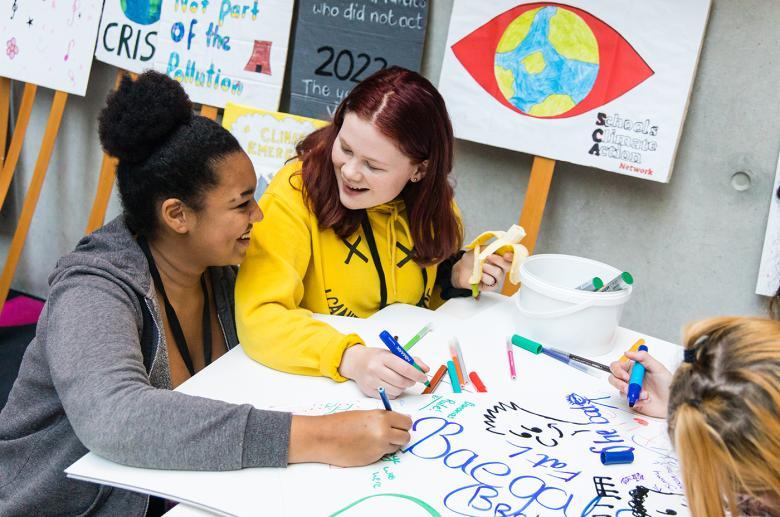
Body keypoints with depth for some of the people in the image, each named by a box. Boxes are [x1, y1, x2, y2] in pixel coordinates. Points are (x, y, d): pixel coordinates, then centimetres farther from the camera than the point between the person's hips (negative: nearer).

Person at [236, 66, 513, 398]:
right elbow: (258, 315, -24)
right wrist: (349, 358, -37)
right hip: (317, 385, -3)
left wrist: (454, 275, -6)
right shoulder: (297, 191, -17)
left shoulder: (430, 200, -3)